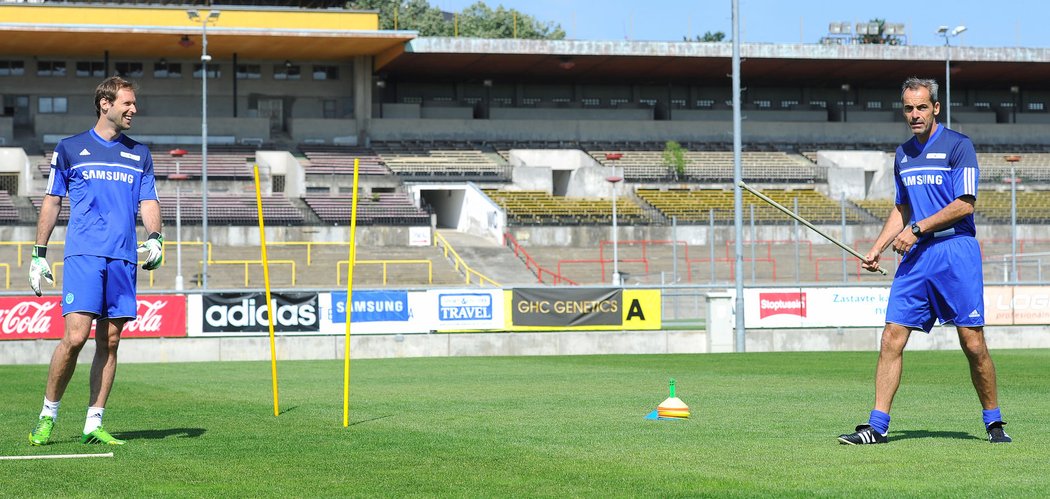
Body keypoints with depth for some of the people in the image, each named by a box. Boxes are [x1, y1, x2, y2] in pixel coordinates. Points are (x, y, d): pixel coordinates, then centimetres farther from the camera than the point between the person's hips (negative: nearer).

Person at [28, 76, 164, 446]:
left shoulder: (140, 155, 16)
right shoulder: (70, 149, 7)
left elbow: (149, 201, 15)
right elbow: (52, 201, 11)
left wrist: (155, 237, -5)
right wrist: (39, 254, 8)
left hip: (124, 259, 4)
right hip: (83, 254, -4)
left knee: (109, 342, 2)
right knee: (75, 336, -15)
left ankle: (93, 424, 7)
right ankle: (47, 415, 1)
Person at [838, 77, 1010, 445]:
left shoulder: (958, 145, -4)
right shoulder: (903, 154, 15)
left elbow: (965, 204, -11)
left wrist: (917, 229, -13)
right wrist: (876, 249, 14)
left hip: (956, 252, -5)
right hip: (915, 256, 5)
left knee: (973, 344, -4)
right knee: (892, 339, -4)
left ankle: (994, 423, 12)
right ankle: (877, 426, -2)